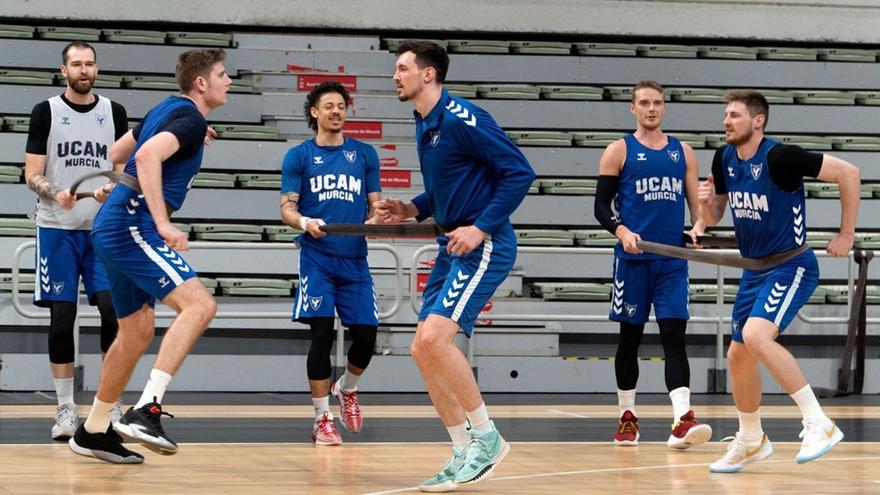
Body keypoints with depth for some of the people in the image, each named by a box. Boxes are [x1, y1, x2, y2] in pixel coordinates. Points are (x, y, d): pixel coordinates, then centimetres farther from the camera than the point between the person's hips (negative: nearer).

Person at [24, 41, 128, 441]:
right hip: (58, 228, -2)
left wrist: (111, 189, -12)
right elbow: (32, 175, -1)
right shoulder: (46, 112, 2)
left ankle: (111, 403, 2)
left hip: (103, 228, 2)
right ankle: (66, 408, 6)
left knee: (113, 310, -8)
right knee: (62, 317, -1)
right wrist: (56, 193, -21)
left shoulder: (114, 113, 9)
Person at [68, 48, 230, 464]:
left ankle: (94, 431, 26)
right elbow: (147, 155, -28)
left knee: (137, 331, 18)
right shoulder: (190, 119, -10)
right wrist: (162, 223, -32)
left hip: (113, 227, 10)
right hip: (132, 225, -10)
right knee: (199, 305, -22)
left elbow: (116, 153, 30)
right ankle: (145, 411, -33)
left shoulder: (167, 110, 18)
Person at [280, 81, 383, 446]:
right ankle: (322, 420, -1)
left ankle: (347, 389, 30)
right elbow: (287, 207, 1)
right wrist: (304, 222, -21)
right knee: (322, 335, -10)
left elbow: (375, 204, 13)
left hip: (355, 259, 3)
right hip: (317, 258, -2)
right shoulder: (299, 156, 6)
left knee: (366, 336, -2)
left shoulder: (364, 154, 12)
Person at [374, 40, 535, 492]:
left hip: (484, 246, -10)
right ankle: (464, 455, 13)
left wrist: (481, 227, -20)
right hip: (453, 247, 10)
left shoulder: (462, 119, -15)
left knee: (434, 338, -20)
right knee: (423, 350, 5)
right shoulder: (423, 125, 13)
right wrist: (411, 210, 8)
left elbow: (519, 171, -17)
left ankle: (487, 437, -4)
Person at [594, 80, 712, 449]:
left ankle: (682, 421, -20)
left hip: (672, 259, 2)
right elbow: (601, 206, 0)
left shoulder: (683, 152, 12)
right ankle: (627, 418, 19)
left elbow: (696, 201, 15)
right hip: (633, 259, -1)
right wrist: (621, 231, -18)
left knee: (674, 335, -9)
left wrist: (699, 226, -6)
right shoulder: (619, 151, 3)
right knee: (630, 337, 6)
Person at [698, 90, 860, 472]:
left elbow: (847, 172, -17)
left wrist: (846, 234, -13)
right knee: (738, 355, 13)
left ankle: (819, 424, -25)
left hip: (791, 267, -8)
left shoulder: (780, 157, -19)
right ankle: (751, 441, 34)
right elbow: (714, 217, 15)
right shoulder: (724, 160, 3)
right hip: (755, 271, 8)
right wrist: (707, 203, -9)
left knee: (756, 336, -30)